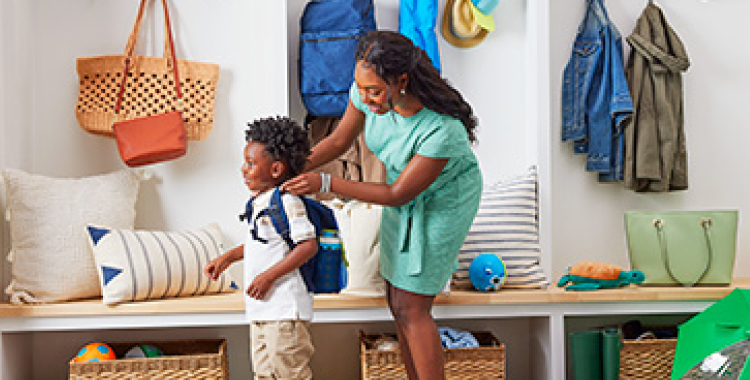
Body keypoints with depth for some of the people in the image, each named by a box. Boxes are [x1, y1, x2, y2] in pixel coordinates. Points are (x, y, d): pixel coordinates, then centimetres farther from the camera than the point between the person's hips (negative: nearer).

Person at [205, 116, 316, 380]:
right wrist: (228, 257, 23)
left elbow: (309, 246, -22)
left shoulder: (287, 202, -16)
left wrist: (269, 275, -22)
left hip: (285, 307, -10)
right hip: (261, 307, 10)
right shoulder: (259, 202, 13)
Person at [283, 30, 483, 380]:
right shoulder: (368, 89, -22)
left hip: (446, 201, -7)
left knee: (410, 309, -6)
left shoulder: (441, 130, -39)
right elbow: (338, 142, -5)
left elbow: (397, 194, -27)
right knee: (399, 300, 13)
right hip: (407, 201, 7)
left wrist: (324, 184, -28)